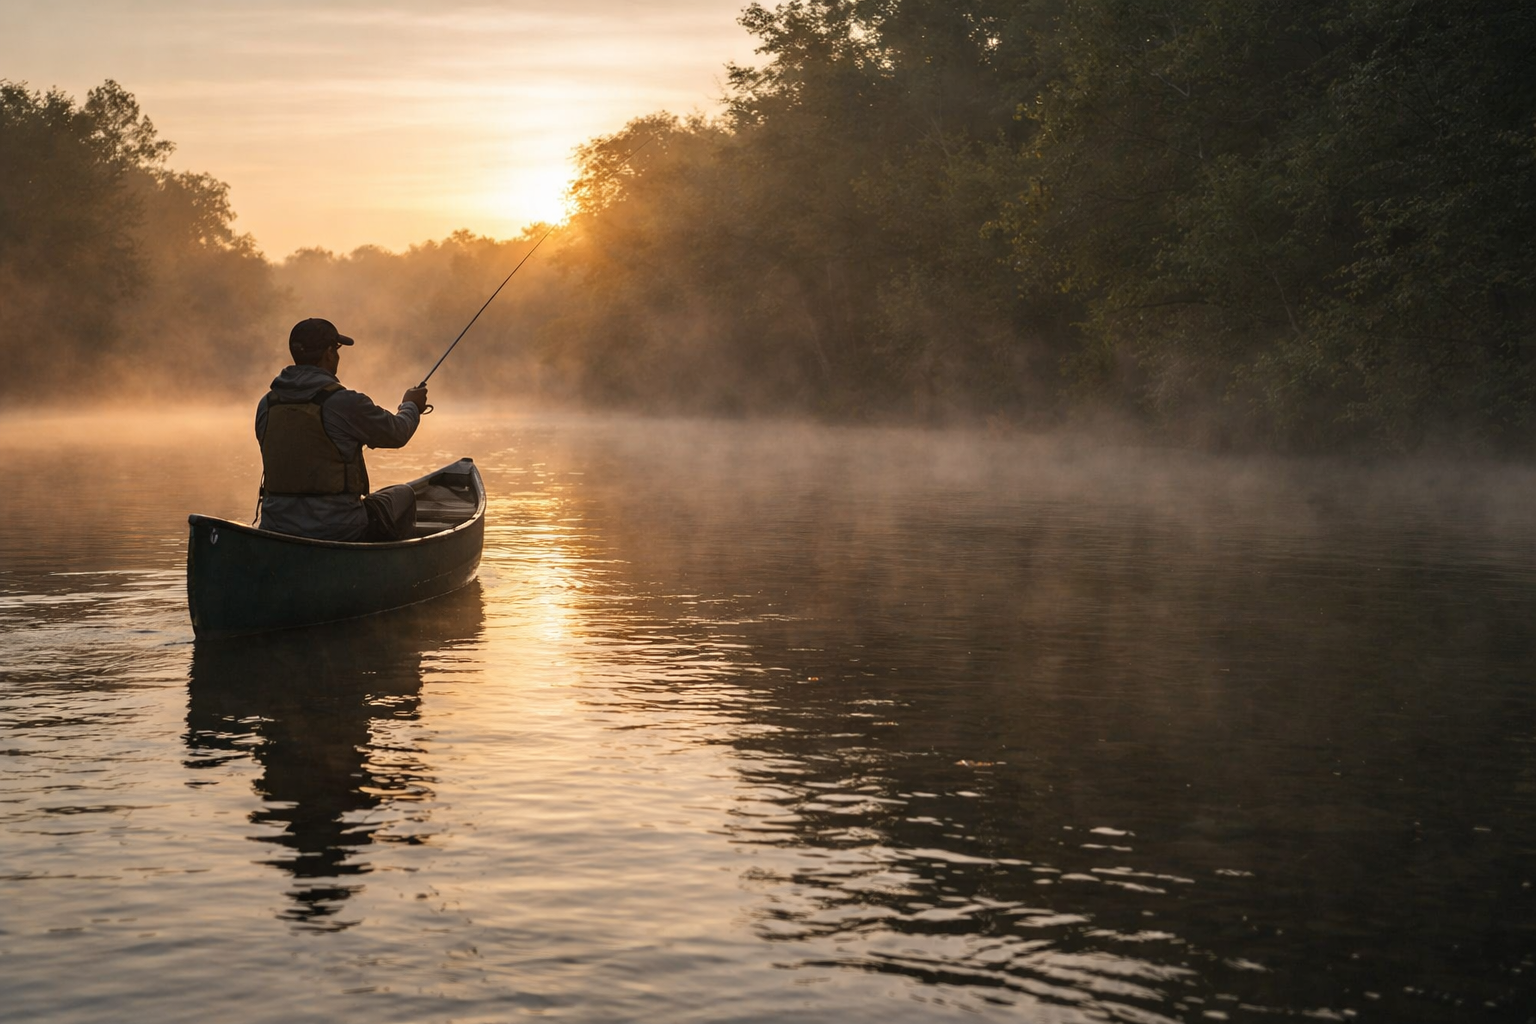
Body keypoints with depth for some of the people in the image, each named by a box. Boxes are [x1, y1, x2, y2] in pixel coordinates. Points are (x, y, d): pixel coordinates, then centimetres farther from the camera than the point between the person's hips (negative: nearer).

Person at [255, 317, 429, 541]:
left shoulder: (266, 405, 3)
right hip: (336, 530, -6)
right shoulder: (345, 403, -14)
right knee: (403, 495, 22)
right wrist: (411, 405, 25)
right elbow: (397, 433, 2)